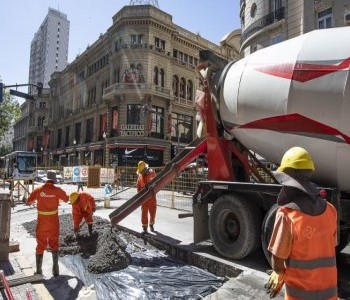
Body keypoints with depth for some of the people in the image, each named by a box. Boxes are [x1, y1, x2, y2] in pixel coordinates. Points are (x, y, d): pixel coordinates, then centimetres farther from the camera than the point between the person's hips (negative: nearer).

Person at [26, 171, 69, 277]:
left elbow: (28, 202, 3)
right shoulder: (57, 190, -9)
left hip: (41, 222, 1)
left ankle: (38, 271, 20)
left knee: (40, 245, 15)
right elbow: (66, 199, 7)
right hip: (54, 222, -1)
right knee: (54, 244, 16)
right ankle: (55, 268, 15)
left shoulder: (38, 190, -7)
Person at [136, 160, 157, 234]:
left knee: (152, 212, 10)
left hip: (152, 196, -1)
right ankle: (145, 228, 4)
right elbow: (138, 186, 9)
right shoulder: (140, 175, 3)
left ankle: (151, 225, 32)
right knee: (144, 213, -1)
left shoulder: (152, 173, -6)